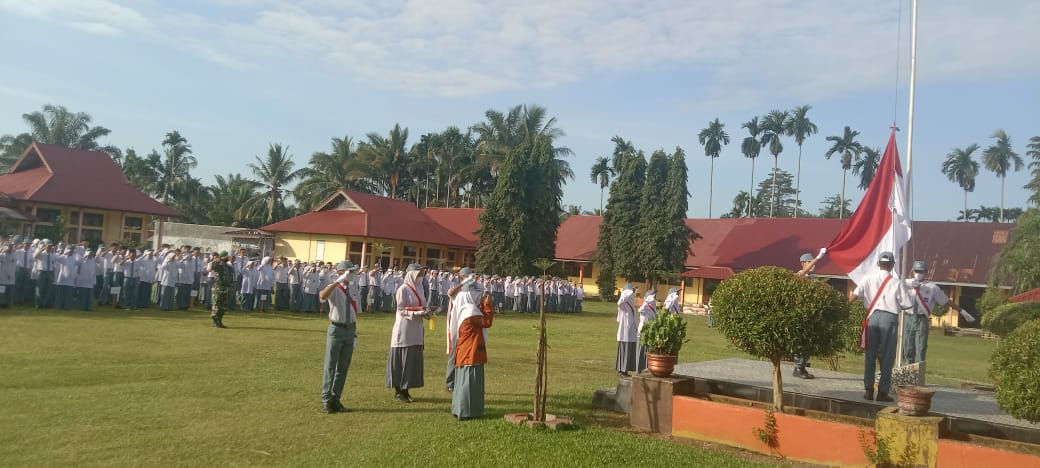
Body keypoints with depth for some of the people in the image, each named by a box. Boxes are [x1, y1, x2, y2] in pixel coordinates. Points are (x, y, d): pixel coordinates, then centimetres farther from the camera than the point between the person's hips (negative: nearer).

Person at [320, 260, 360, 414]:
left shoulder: (353, 288, 8)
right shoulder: (334, 288, -9)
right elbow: (322, 296, -33)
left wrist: (355, 330, 13)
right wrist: (339, 281, -35)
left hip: (350, 329, 6)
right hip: (337, 329, -6)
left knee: (343, 367, 11)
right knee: (330, 366, 0)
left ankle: (335, 399, 21)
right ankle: (326, 401, 8)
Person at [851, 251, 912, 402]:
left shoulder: (868, 279, 2)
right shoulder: (897, 283, -2)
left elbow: (854, 295, -8)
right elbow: (907, 304, -1)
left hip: (873, 317, 2)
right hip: (889, 318, -2)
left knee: (870, 354, 9)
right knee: (887, 356, 5)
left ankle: (868, 390, 11)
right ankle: (883, 392, 6)